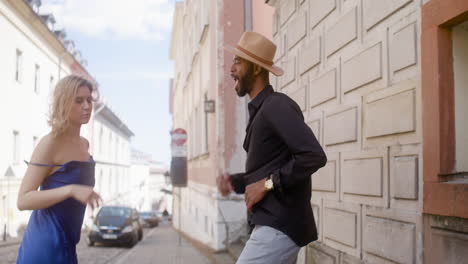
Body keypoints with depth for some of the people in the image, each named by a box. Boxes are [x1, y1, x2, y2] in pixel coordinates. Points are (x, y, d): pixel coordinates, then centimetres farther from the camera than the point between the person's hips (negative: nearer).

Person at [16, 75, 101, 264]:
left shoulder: (85, 145, 8)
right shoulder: (51, 143, -15)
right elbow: (23, 200, -20)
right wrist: (71, 190, -29)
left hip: (65, 244, 8)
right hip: (46, 244, -8)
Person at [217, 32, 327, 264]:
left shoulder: (277, 106, -13)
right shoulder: (261, 112, 18)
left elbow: (314, 156, -24)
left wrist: (268, 183, -19)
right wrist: (234, 181, 7)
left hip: (279, 228, -10)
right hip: (272, 226, 10)